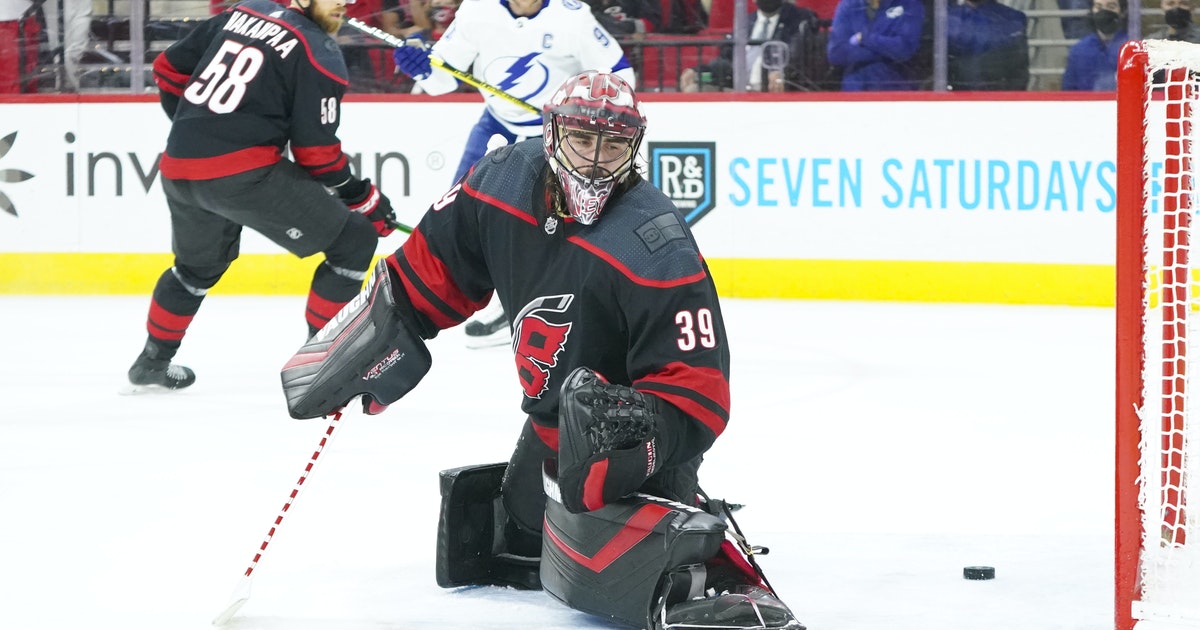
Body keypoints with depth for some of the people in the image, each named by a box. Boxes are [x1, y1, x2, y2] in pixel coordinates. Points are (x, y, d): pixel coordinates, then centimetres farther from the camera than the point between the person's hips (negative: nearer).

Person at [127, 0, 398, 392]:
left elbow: (170, 68, 22)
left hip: (179, 168, 8)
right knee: (353, 241, 1)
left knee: (199, 265, 34)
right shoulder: (320, 54, -4)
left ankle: (152, 362, 47)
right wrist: (364, 198, 7)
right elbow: (316, 152, -6)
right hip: (243, 170, -8)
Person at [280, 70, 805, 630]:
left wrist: (648, 429, -44)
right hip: (548, 430, 8)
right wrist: (363, 342, 4)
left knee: (601, 573, -29)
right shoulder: (505, 182, -12)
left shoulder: (657, 250, -29)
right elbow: (431, 269, 5)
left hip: (625, 438, -8)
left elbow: (697, 390, -28)